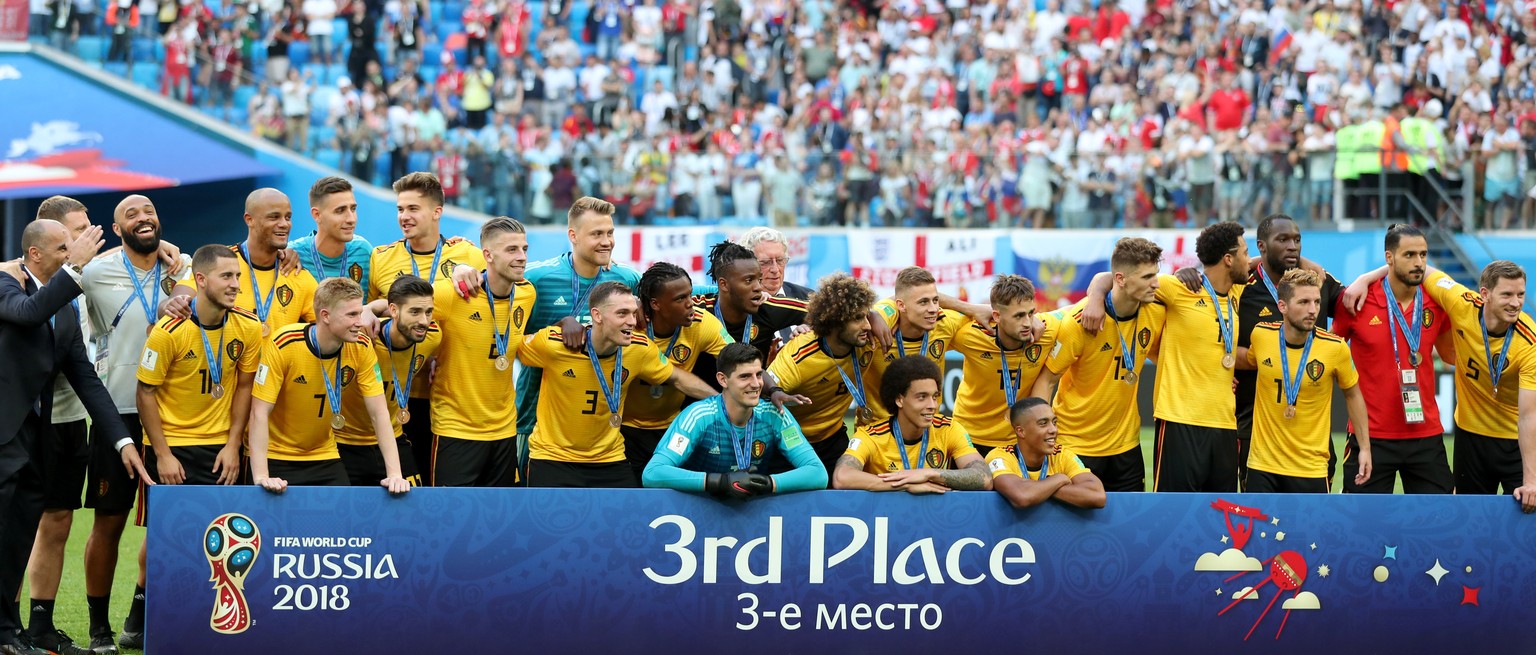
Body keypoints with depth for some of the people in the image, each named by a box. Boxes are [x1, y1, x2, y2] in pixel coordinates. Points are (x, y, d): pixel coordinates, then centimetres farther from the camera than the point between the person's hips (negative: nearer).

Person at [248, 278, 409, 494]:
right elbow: (259, 413, -22)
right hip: (276, 458, -3)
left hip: (325, 458, 3)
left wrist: (394, 474, -19)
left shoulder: (362, 348, -11)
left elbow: (379, 413, -10)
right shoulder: (283, 345, -22)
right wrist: (261, 477, -30)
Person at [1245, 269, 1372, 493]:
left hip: (1311, 469, -2)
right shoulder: (1260, 335, -5)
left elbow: (1352, 395, 6)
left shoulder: (1335, 348, -10)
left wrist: (1365, 448, 6)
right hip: (1262, 465, 2)